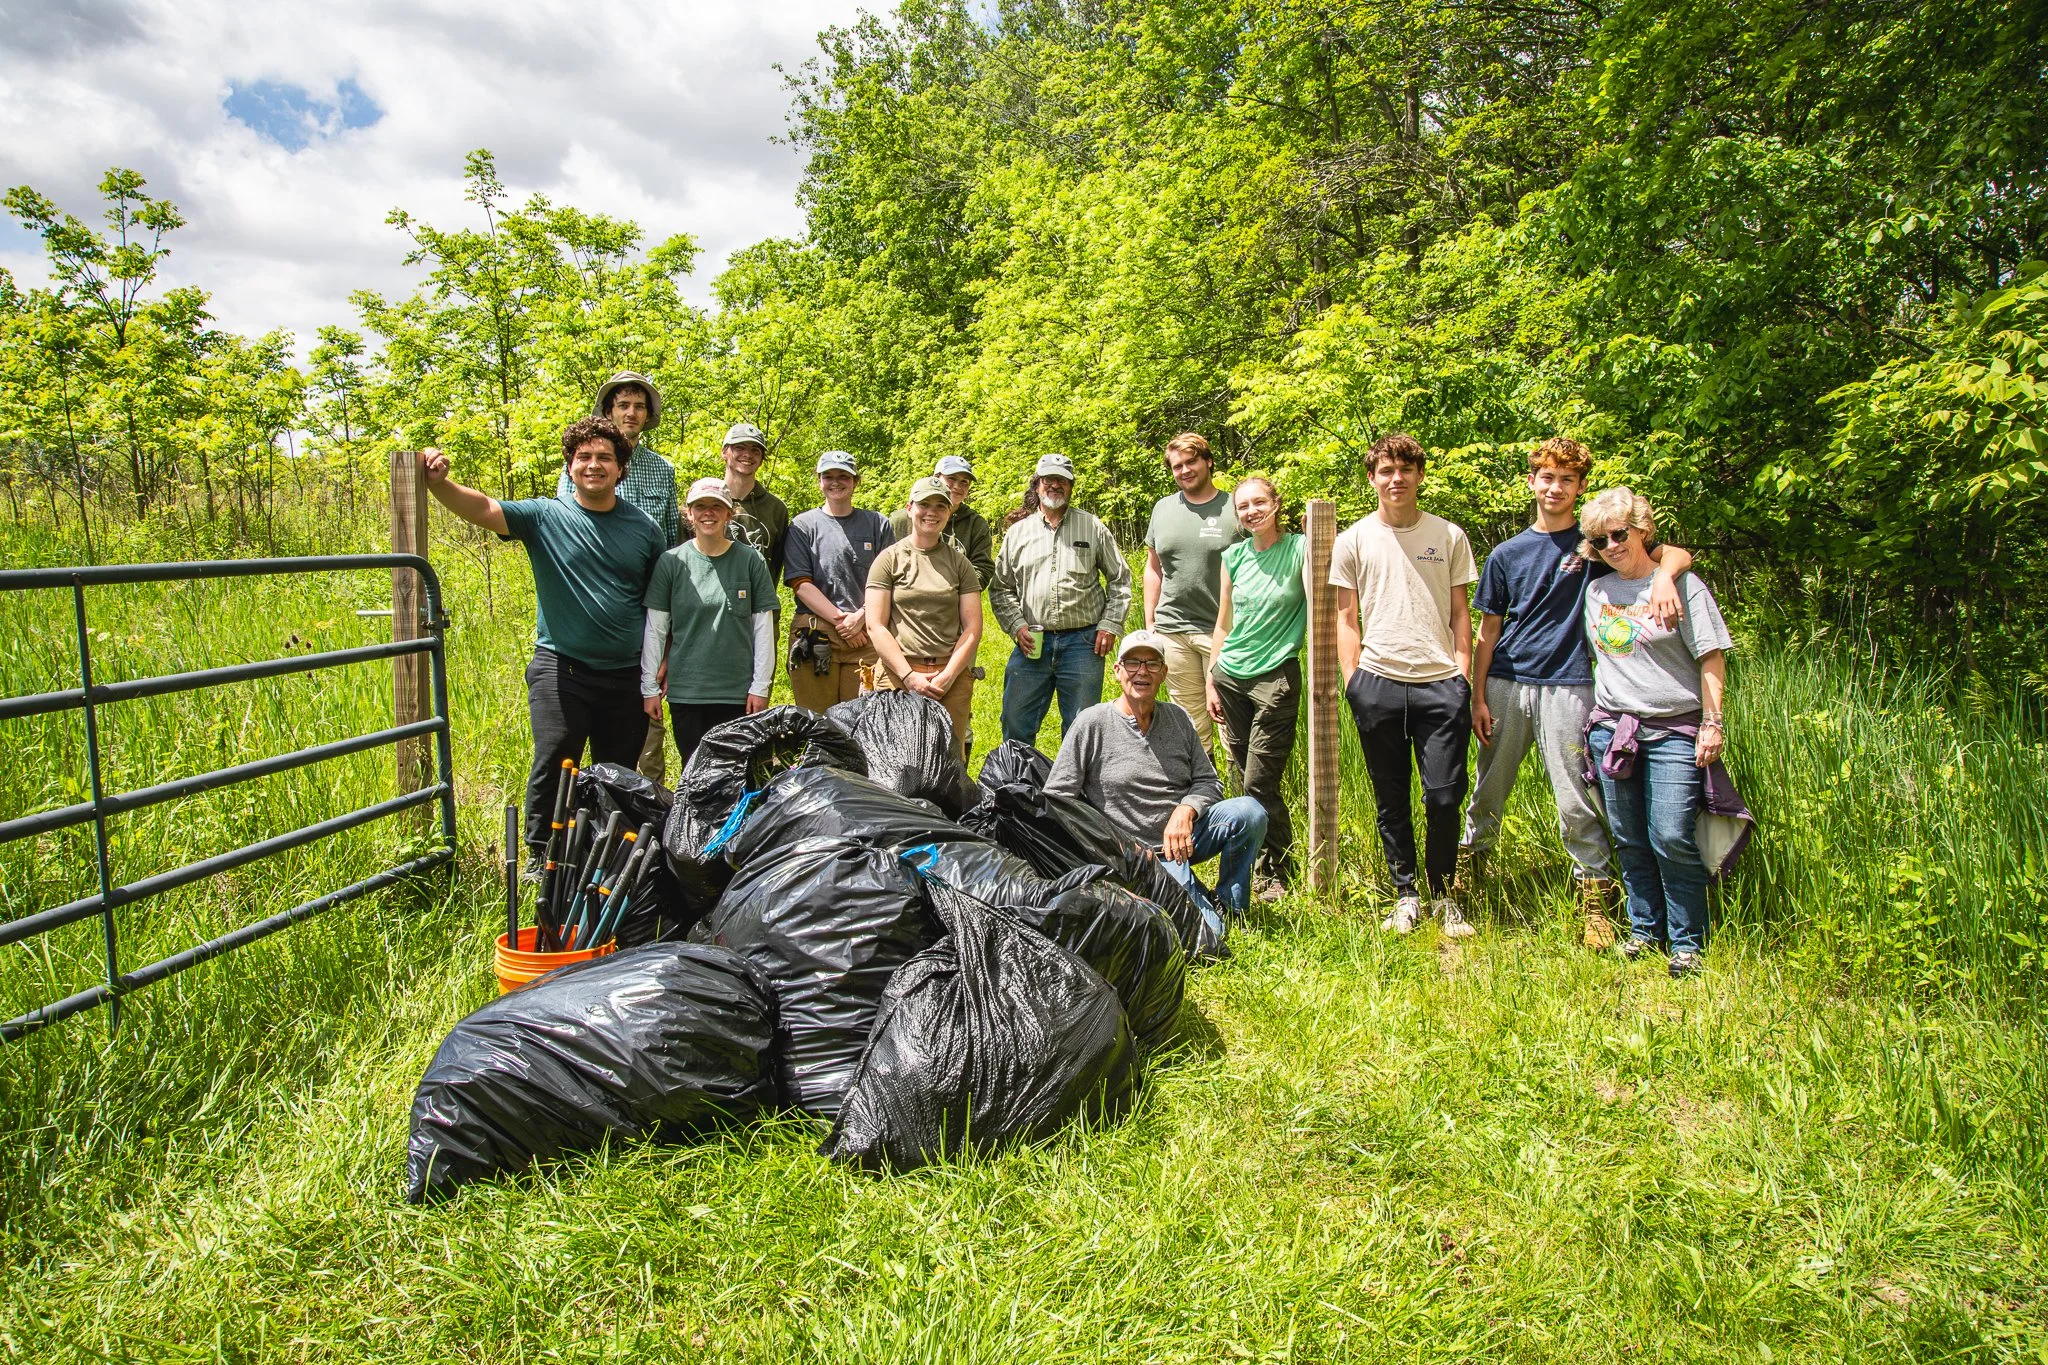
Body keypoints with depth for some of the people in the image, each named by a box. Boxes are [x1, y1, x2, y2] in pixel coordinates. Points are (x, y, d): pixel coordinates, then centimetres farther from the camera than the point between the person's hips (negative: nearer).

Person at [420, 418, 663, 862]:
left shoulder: (644, 527, 5)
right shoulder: (545, 516, 0)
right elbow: (482, 509, -15)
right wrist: (438, 482, -33)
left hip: (626, 676, 2)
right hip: (561, 670, -2)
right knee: (553, 764, -5)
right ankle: (540, 856, 12)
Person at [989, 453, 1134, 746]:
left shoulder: (1093, 528, 6)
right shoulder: (1018, 532, 10)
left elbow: (1120, 579, 9)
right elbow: (1000, 588, 12)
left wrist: (1110, 625, -1)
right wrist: (1016, 626, -2)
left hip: (1083, 642, -1)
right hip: (1031, 642, 1)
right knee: (1016, 725, 4)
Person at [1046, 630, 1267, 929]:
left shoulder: (1178, 719, 8)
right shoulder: (1092, 723, -6)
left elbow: (1208, 781, 9)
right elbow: (1056, 797, -6)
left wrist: (1185, 812, -13)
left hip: (1185, 836, 5)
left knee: (1250, 812, -23)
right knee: (1207, 934, -25)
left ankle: (1229, 905, -2)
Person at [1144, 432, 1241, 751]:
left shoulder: (1234, 509, -1)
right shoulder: (1163, 509, 11)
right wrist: (1149, 623, 11)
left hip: (1222, 631, -4)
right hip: (1172, 630, 4)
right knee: (1190, 718, 11)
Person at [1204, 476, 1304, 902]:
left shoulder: (1299, 548, -4)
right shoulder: (1234, 556, 8)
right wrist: (1211, 680, 12)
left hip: (1276, 676, -5)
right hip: (1230, 676, 5)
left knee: (1259, 783, -6)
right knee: (1242, 778, 8)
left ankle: (1277, 873, 10)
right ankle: (1251, 860, 22)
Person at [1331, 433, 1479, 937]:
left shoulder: (1449, 536, 9)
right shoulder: (1354, 540, 7)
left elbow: (1459, 613, 11)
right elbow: (1347, 618, 8)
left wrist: (1463, 675, 1)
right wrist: (1352, 680, -1)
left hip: (1441, 683, 0)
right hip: (1379, 682, 0)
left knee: (1445, 797, -2)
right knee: (1390, 799, 7)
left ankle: (1444, 895, 17)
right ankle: (1405, 894, 21)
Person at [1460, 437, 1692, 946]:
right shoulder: (1507, 553, 9)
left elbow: (1675, 553, 0)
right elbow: (1488, 631, 9)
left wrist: (1664, 576, -24)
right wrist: (1478, 698, 3)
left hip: (1566, 687, -2)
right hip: (1506, 684, 2)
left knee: (1575, 800, -2)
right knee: (1489, 789, 11)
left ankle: (1595, 895, 9)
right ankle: (1469, 859, 32)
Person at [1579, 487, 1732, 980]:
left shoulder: (1680, 583, -2)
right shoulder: (1596, 592, 12)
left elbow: (1711, 657, -2)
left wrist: (1712, 722, -8)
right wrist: (1592, 723, 17)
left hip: (1674, 730, -5)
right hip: (1611, 728, 5)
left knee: (1672, 839, -8)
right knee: (1629, 841, 8)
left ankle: (1687, 943, 4)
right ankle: (1645, 929, 21)